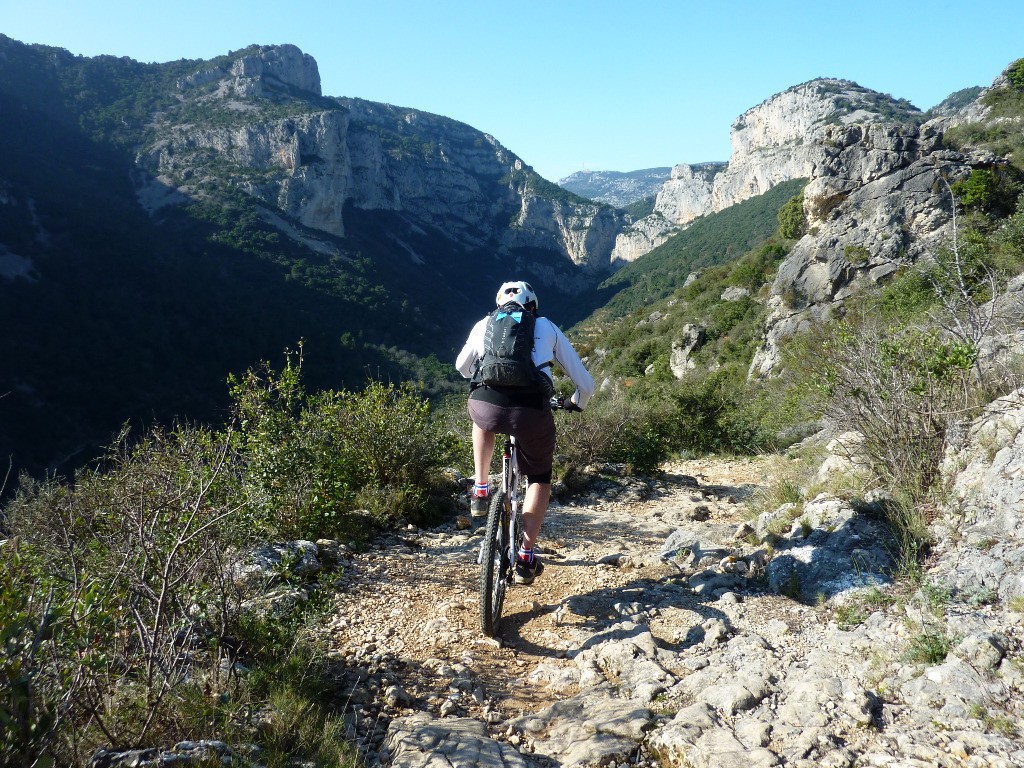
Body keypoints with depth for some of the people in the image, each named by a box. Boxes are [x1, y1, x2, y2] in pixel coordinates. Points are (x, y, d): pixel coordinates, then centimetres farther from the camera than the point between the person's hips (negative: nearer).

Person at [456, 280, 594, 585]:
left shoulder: (485, 324, 24)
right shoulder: (548, 327, 22)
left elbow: (462, 366, 40)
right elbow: (585, 382, 24)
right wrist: (577, 403, 45)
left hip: (485, 407, 1)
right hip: (532, 412, -1)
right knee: (539, 480, 25)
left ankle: (481, 492, 33)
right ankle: (526, 558, 19)